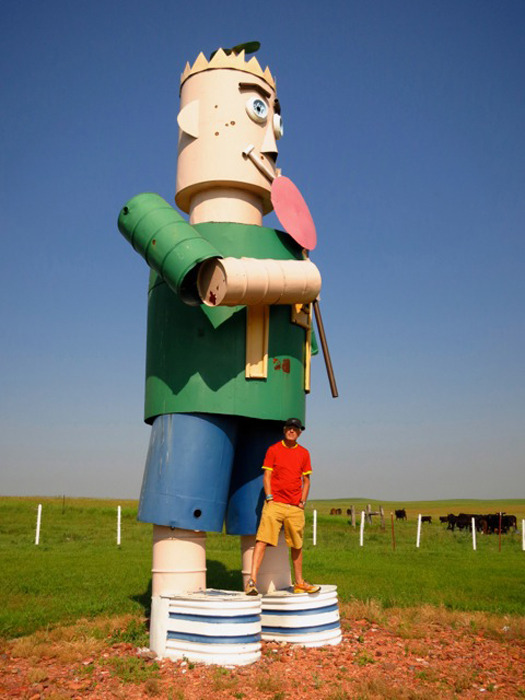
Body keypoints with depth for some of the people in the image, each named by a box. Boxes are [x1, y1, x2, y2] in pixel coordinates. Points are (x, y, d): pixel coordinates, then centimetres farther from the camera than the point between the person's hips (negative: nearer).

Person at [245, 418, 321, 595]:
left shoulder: (304, 453, 11)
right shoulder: (273, 450, 3)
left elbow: (306, 480, 15)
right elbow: (267, 476, 1)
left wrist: (303, 501, 4)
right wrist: (269, 498, -9)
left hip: (296, 507, 3)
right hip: (275, 503, -3)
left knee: (297, 545, 11)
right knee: (262, 539, -14)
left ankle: (299, 583, 24)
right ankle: (252, 580, -15)